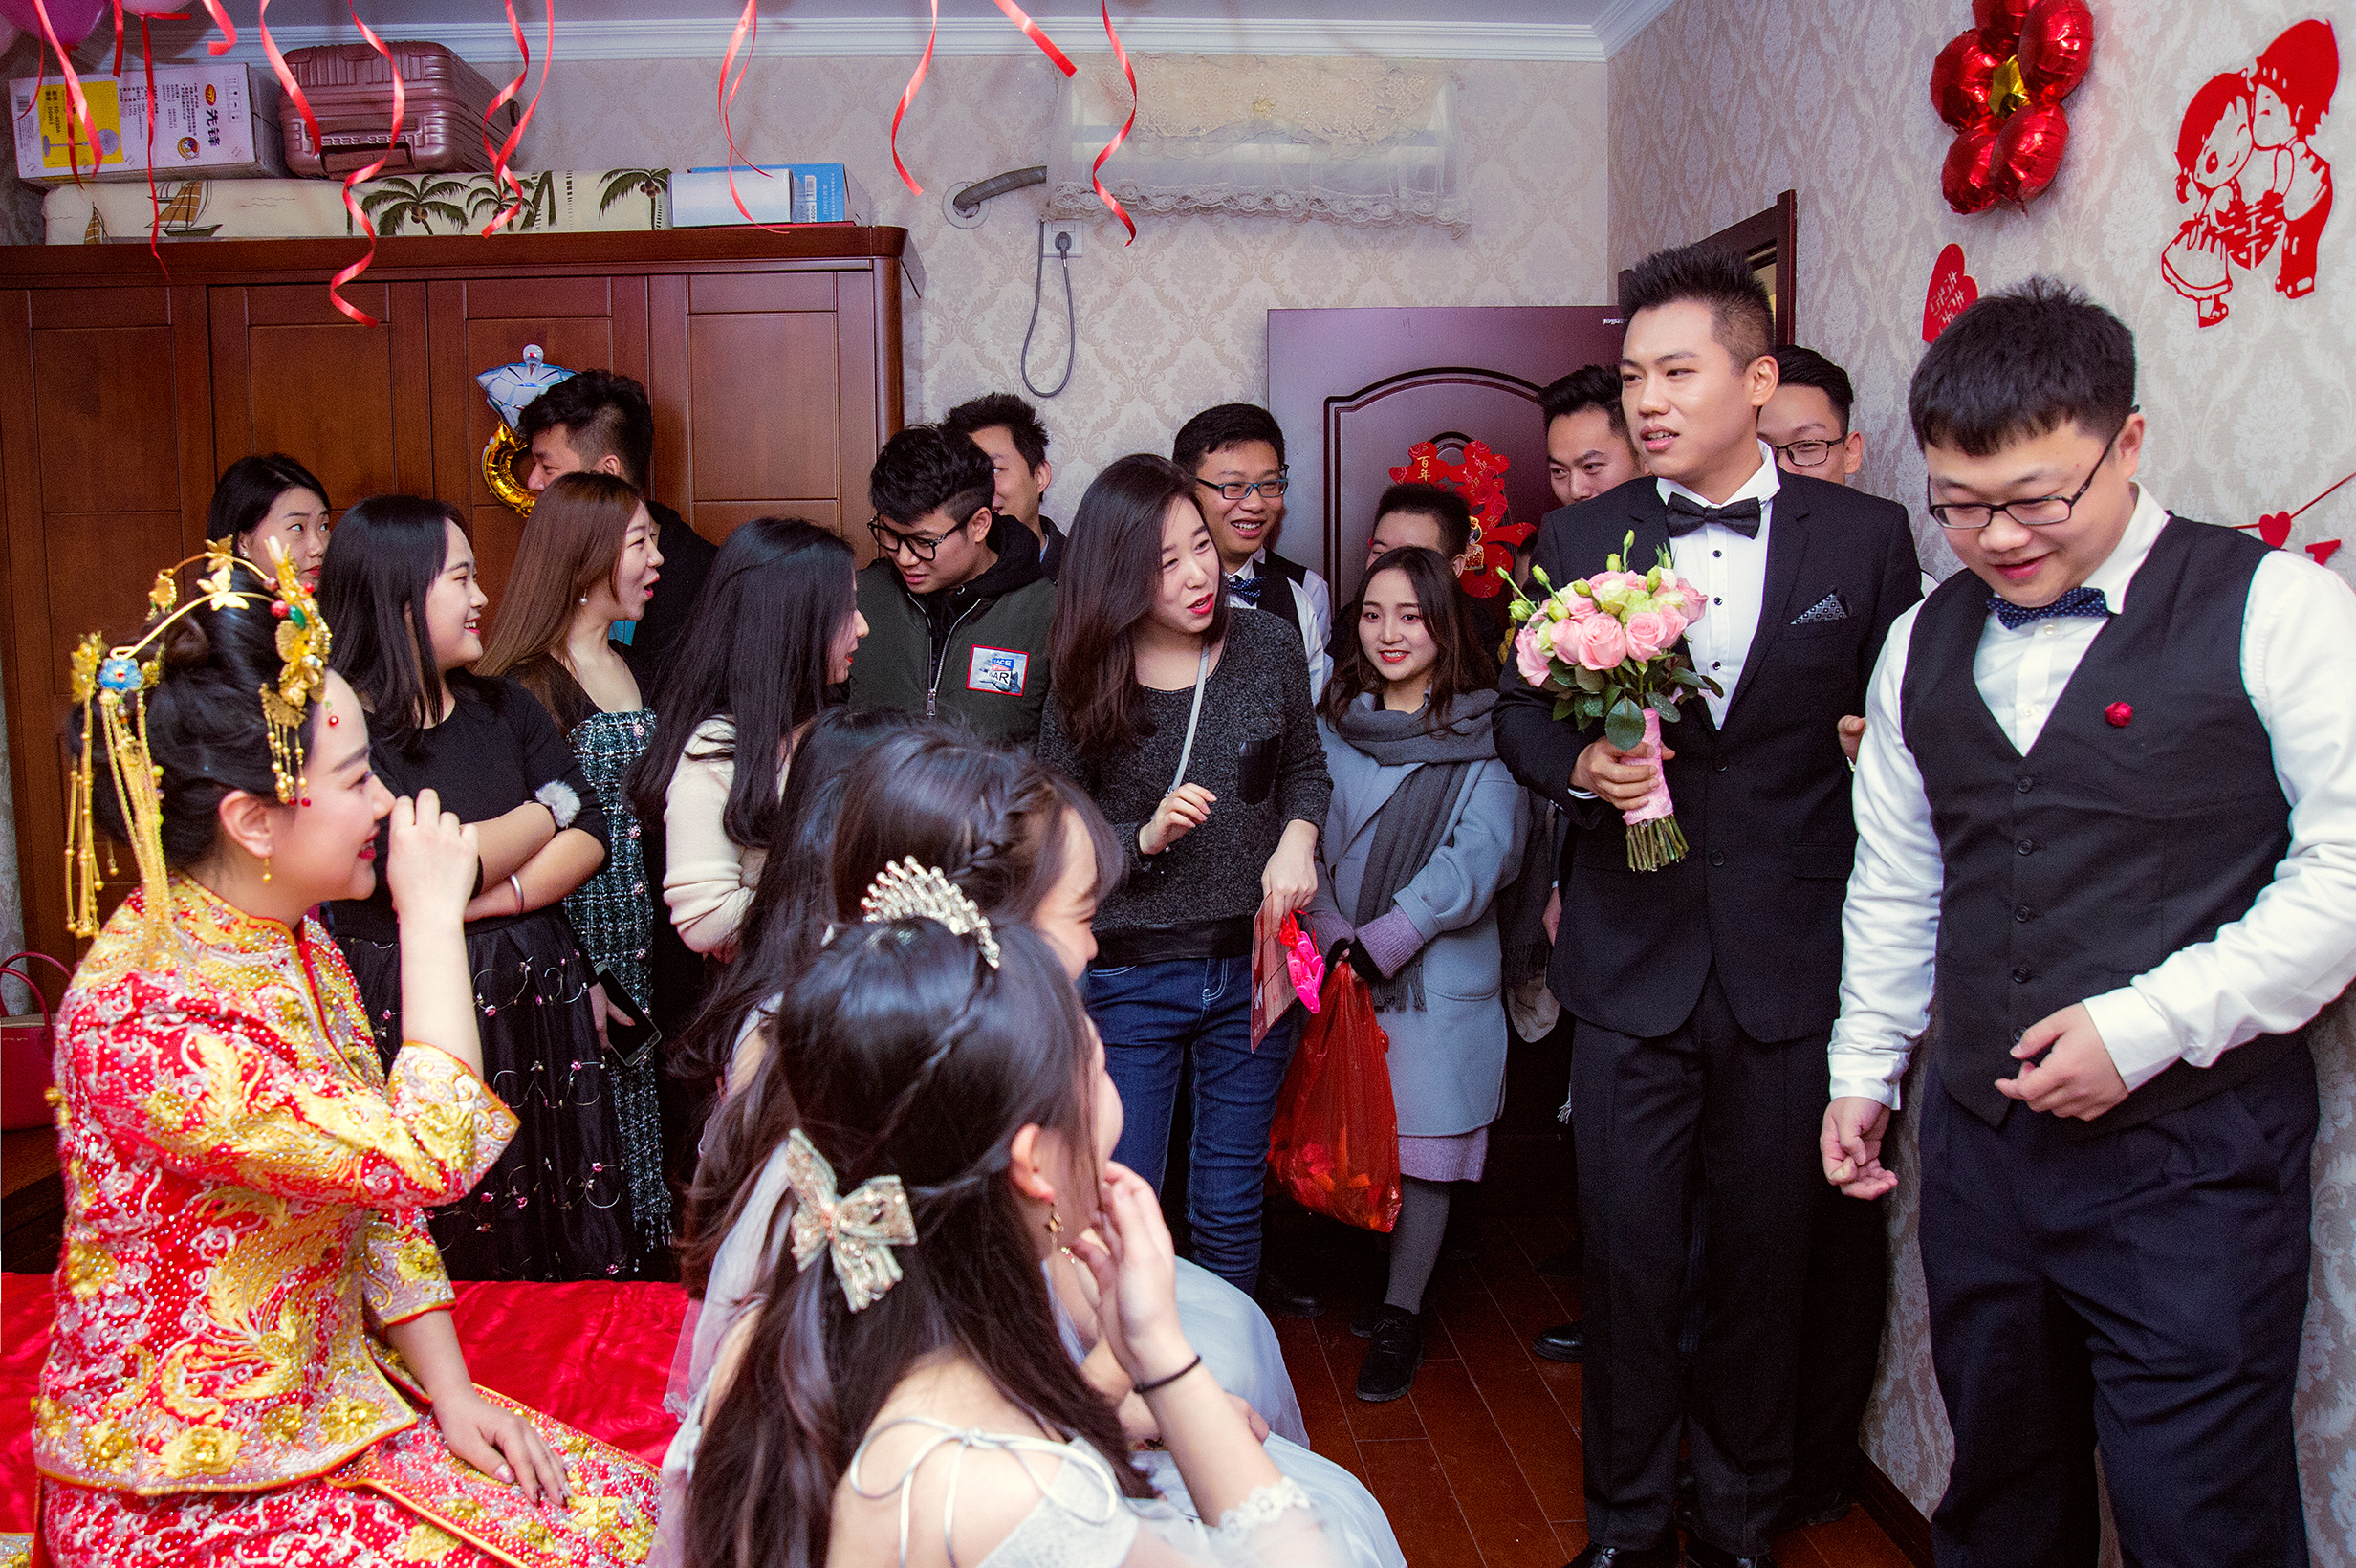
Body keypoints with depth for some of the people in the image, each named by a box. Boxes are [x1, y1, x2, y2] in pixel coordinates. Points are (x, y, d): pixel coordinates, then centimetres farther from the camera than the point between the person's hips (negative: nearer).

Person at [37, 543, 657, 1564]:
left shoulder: (289, 940, 2)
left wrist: (451, 1392, 0)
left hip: (332, 1395, 8)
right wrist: (435, 911, -23)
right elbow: (429, 1153, -33)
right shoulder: (141, 1017, -27)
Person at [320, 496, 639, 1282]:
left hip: (537, 1002, 5)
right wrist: (550, 806, -4)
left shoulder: (505, 708, 8)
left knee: (569, 1255, 12)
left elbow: (591, 837, 1)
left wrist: (495, 896, -16)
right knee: (451, 1263, 7)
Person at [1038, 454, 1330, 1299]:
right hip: (1130, 977, -1)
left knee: (1230, 1212, 13)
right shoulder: (1086, 685, -8)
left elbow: (1304, 764, 13)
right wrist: (1145, 838, -19)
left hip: (1251, 962, 2)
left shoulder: (1266, 644, -3)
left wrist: (1298, 839, -6)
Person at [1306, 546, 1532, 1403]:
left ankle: (1401, 1317, 15)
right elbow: (1310, 835, 5)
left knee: (1422, 1145, 1)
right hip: (1340, 969, 3)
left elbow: (1480, 856, -13)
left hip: (1439, 974, -3)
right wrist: (1331, 937, -10)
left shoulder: (1487, 732, -5)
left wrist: (1383, 940, -17)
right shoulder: (1333, 719, 7)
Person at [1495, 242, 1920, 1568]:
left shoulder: (1868, 539, 0)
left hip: (1791, 959, 0)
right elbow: (1518, 713, 8)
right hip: (1631, 957, 1)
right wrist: (1581, 761, -12)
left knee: (1765, 1258, 13)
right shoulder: (1580, 540, 3)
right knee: (1628, 1254, 8)